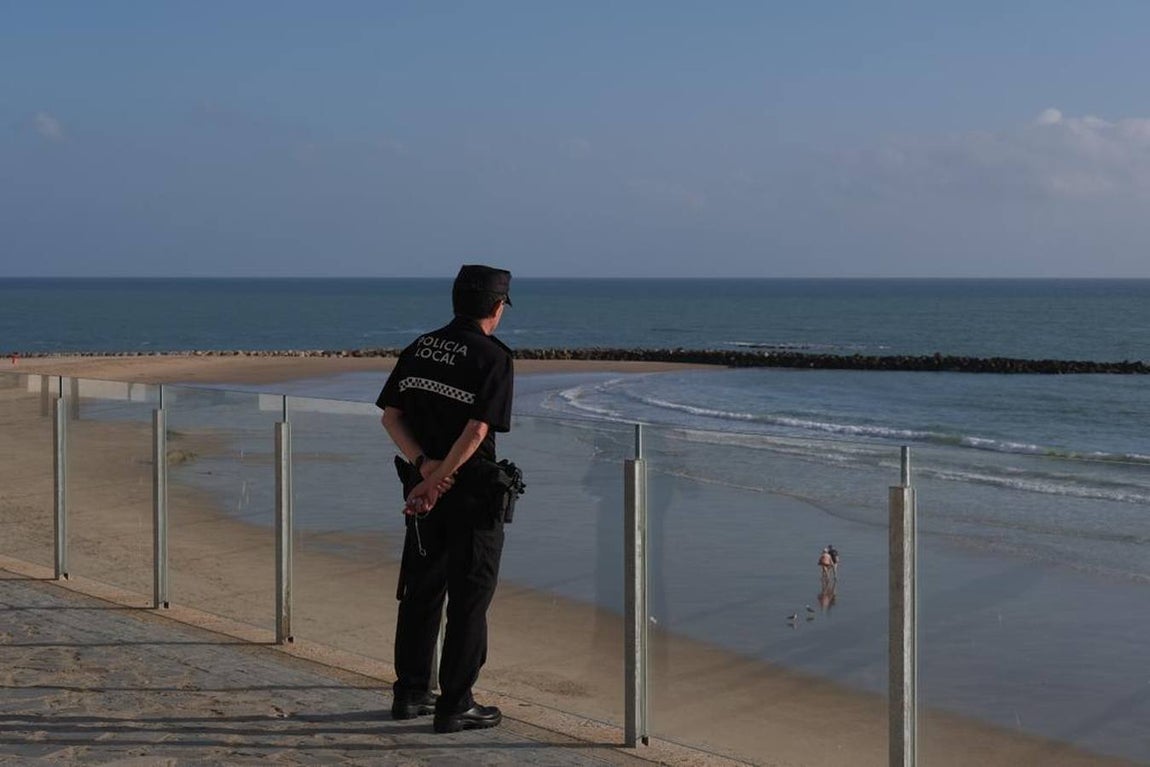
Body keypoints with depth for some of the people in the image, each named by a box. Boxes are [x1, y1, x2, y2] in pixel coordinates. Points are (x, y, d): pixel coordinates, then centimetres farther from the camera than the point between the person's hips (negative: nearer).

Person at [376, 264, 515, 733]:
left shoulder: (419, 348, 8)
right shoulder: (494, 357, -11)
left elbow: (391, 416, 4)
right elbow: (476, 431, -20)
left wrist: (424, 465, -6)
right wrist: (436, 482, -15)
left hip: (423, 487, 6)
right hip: (471, 493, -6)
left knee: (420, 592, 16)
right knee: (468, 600, 1)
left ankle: (410, 694, 24)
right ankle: (455, 706, 4)